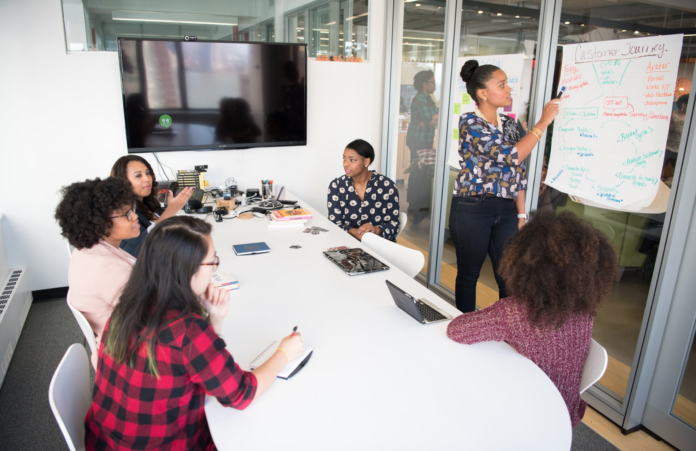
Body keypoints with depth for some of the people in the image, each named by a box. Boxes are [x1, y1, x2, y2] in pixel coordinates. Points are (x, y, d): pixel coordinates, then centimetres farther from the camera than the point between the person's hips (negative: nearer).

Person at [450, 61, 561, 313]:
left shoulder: (509, 124, 11)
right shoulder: (469, 122, -10)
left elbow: (518, 172, 13)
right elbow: (510, 155, -20)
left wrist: (521, 213, 8)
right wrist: (543, 122, -12)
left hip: (506, 210, 6)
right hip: (472, 209, -6)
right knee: (468, 275, 9)